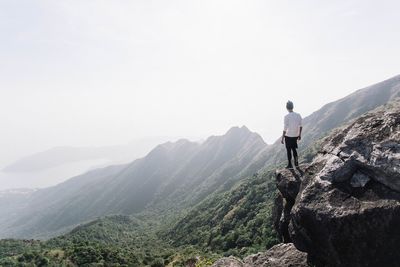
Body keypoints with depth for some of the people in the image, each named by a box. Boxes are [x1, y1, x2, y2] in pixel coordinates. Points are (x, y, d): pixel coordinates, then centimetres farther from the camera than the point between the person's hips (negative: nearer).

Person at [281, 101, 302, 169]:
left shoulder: (286, 116, -17)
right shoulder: (298, 115, -2)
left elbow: (285, 129, -16)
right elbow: (300, 126, 5)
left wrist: (282, 138, -8)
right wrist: (299, 135, 18)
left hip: (288, 136, -4)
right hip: (295, 135, 5)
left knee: (288, 150, 9)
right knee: (294, 148, 22)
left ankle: (290, 165, 18)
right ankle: (296, 162, 26)